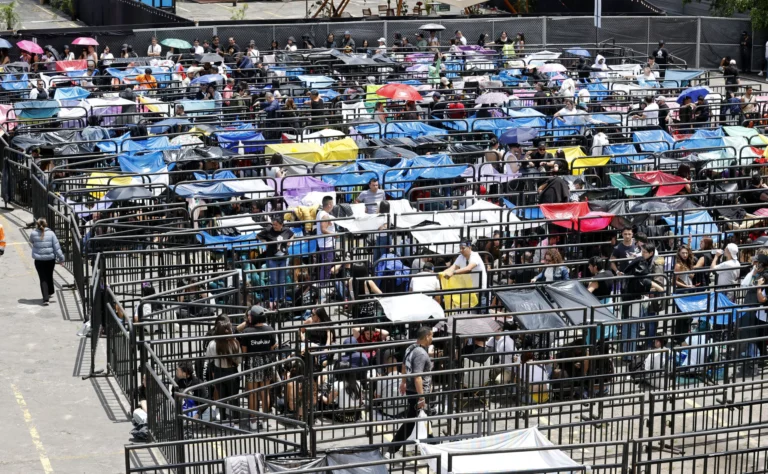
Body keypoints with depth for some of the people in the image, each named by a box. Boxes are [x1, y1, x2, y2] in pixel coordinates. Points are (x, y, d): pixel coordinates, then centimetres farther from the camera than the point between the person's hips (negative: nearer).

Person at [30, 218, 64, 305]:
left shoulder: (33, 234, -8)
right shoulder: (51, 233, -8)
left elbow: (31, 240, 16)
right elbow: (57, 247, -8)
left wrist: (36, 228, 18)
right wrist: (61, 258, -2)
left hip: (39, 260, -1)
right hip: (50, 259, 1)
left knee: (43, 279, 1)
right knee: (49, 276, 21)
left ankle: (45, 298, -8)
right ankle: (50, 292, 41)